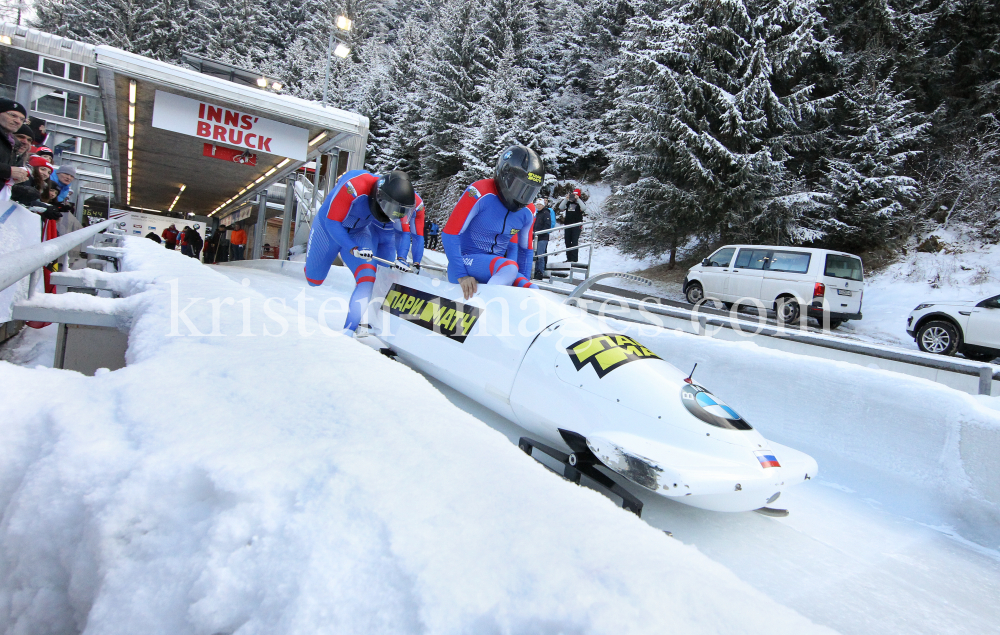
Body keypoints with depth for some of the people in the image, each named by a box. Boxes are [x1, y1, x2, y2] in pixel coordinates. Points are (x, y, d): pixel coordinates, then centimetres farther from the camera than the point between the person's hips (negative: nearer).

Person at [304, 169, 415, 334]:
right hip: (327, 228, -3)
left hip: (358, 232, 3)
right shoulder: (354, 186, -38)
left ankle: (348, 332, -17)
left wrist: (393, 260, -18)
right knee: (313, 280, 12)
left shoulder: (393, 206, -20)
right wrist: (353, 249, -40)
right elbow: (333, 222, -30)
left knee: (368, 276, -21)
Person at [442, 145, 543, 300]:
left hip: (496, 268, 7)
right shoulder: (480, 193, -16)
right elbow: (450, 234, -18)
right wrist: (462, 275, -23)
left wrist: (524, 283, 9)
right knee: (509, 267, -33)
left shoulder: (528, 212, 3)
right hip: (467, 262, -7)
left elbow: (525, 248, 18)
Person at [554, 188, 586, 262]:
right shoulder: (568, 203, 13)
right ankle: (568, 258, 14)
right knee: (568, 242, 7)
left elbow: (583, 208, -16)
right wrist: (566, 199, -5)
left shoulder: (579, 202, 4)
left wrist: (577, 199, -17)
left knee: (574, 242, -10)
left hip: (576, 225, -5)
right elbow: (560, 207, 3)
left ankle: (574, 259, -12)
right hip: (567, 225, 5)